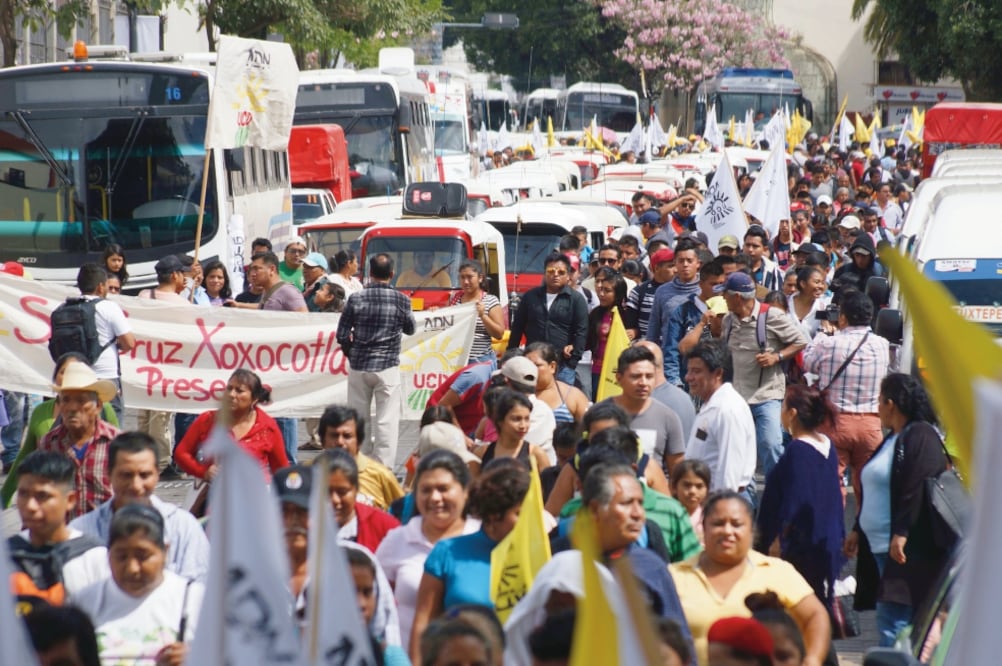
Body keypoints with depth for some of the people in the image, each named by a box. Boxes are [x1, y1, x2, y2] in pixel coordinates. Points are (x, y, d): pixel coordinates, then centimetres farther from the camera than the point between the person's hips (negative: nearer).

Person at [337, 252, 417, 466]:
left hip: (359, 366, 2)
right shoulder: (400, 300, -6)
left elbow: (342, 335, -1)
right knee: (387, 420, 0)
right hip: (387, 367, -2)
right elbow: (410, 329, 9)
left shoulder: (356, 299, -4)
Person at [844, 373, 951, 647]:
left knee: (892, 621, -14)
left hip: (908, 550, -10)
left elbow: (918, 490, -21)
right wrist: (858, 530, 25)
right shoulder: (892, 439, 20)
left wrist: (902, 533, -25)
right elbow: (873, 494, 26)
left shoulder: (921, 436, -11)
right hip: (880, 547, 10)